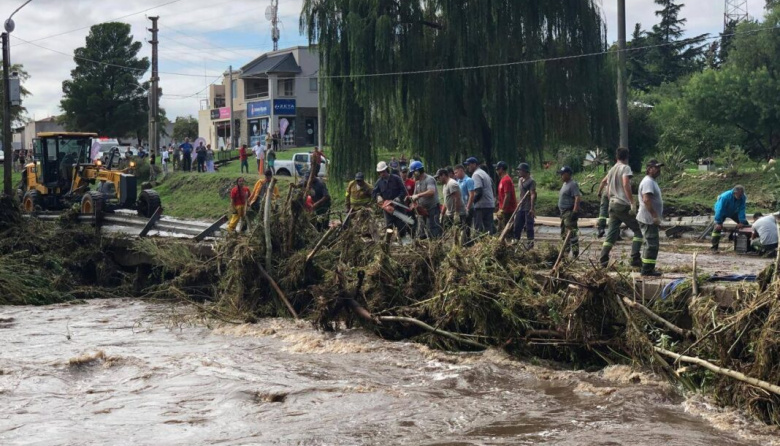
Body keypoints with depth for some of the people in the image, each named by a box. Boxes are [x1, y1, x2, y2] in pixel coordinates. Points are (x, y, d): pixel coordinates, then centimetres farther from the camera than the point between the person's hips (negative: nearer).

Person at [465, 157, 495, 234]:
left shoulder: (476, 175, -10)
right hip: (490, 205, 10)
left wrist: (470, 205, -14)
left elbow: (478, 192, -21)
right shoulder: (484, 173, 21)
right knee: (489, 228, 10)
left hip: (482, 206, -10)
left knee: (479, 229, -9)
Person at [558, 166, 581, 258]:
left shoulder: (573, 184, -15)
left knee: (571, 233, -12)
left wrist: (575, 211, -30)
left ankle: (575, 252, -11)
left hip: (570, 212, -11)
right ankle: (566, 251, 27)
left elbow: (578, 197, -24)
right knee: (564, 233, 17)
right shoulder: (565, 184, 17)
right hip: (564, 212, 11)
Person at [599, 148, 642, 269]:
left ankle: (603, 261, 1)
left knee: (611, 234, 8)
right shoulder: (625, 168, -6)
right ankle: (635, 259, -9)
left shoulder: (611, 170, 17)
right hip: (623, 205, -7)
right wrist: (632, 203, -23)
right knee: (638, 230, 1)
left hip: (613, 204, 7)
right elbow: (626, 184, -21)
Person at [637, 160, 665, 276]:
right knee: (651, 244, -9)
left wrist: (657, 217, 24)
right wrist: (655, 216, -27)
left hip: (651, 219, 11)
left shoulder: (652, 181, 18)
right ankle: (647, 269, -7)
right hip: (649, 219, -11)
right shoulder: (648, 182, -16)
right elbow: (646, 200, -27)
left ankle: (647, 268, 23)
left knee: (649, 244, 16)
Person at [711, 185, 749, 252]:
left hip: (733, 212, 5)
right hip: (723, 212, -5)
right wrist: (718, 222, -38)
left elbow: (741, 210, -22)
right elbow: (720, 210, -37)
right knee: (718, 227, -24)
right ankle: (714, 247, -25)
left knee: (745, 223, 0)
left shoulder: (743, 197, -26)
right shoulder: (725, 196, -39)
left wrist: (741, 222, -30)